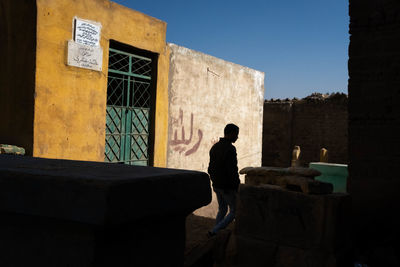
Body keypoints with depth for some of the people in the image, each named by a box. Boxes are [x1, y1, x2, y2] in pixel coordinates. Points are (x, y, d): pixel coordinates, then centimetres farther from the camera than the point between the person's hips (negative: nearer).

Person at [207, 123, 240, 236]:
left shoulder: (215, 147, 6)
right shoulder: (230, 149, -21)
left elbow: (210, 168, 11)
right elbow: (232, 171, -25)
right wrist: (237, 188, -15)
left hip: (217, 186, 8)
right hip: (228, 187, -8)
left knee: (222, 210, 22)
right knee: (234, 211, 8)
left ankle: (215, 236, 22)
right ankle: (214, 231, -1)